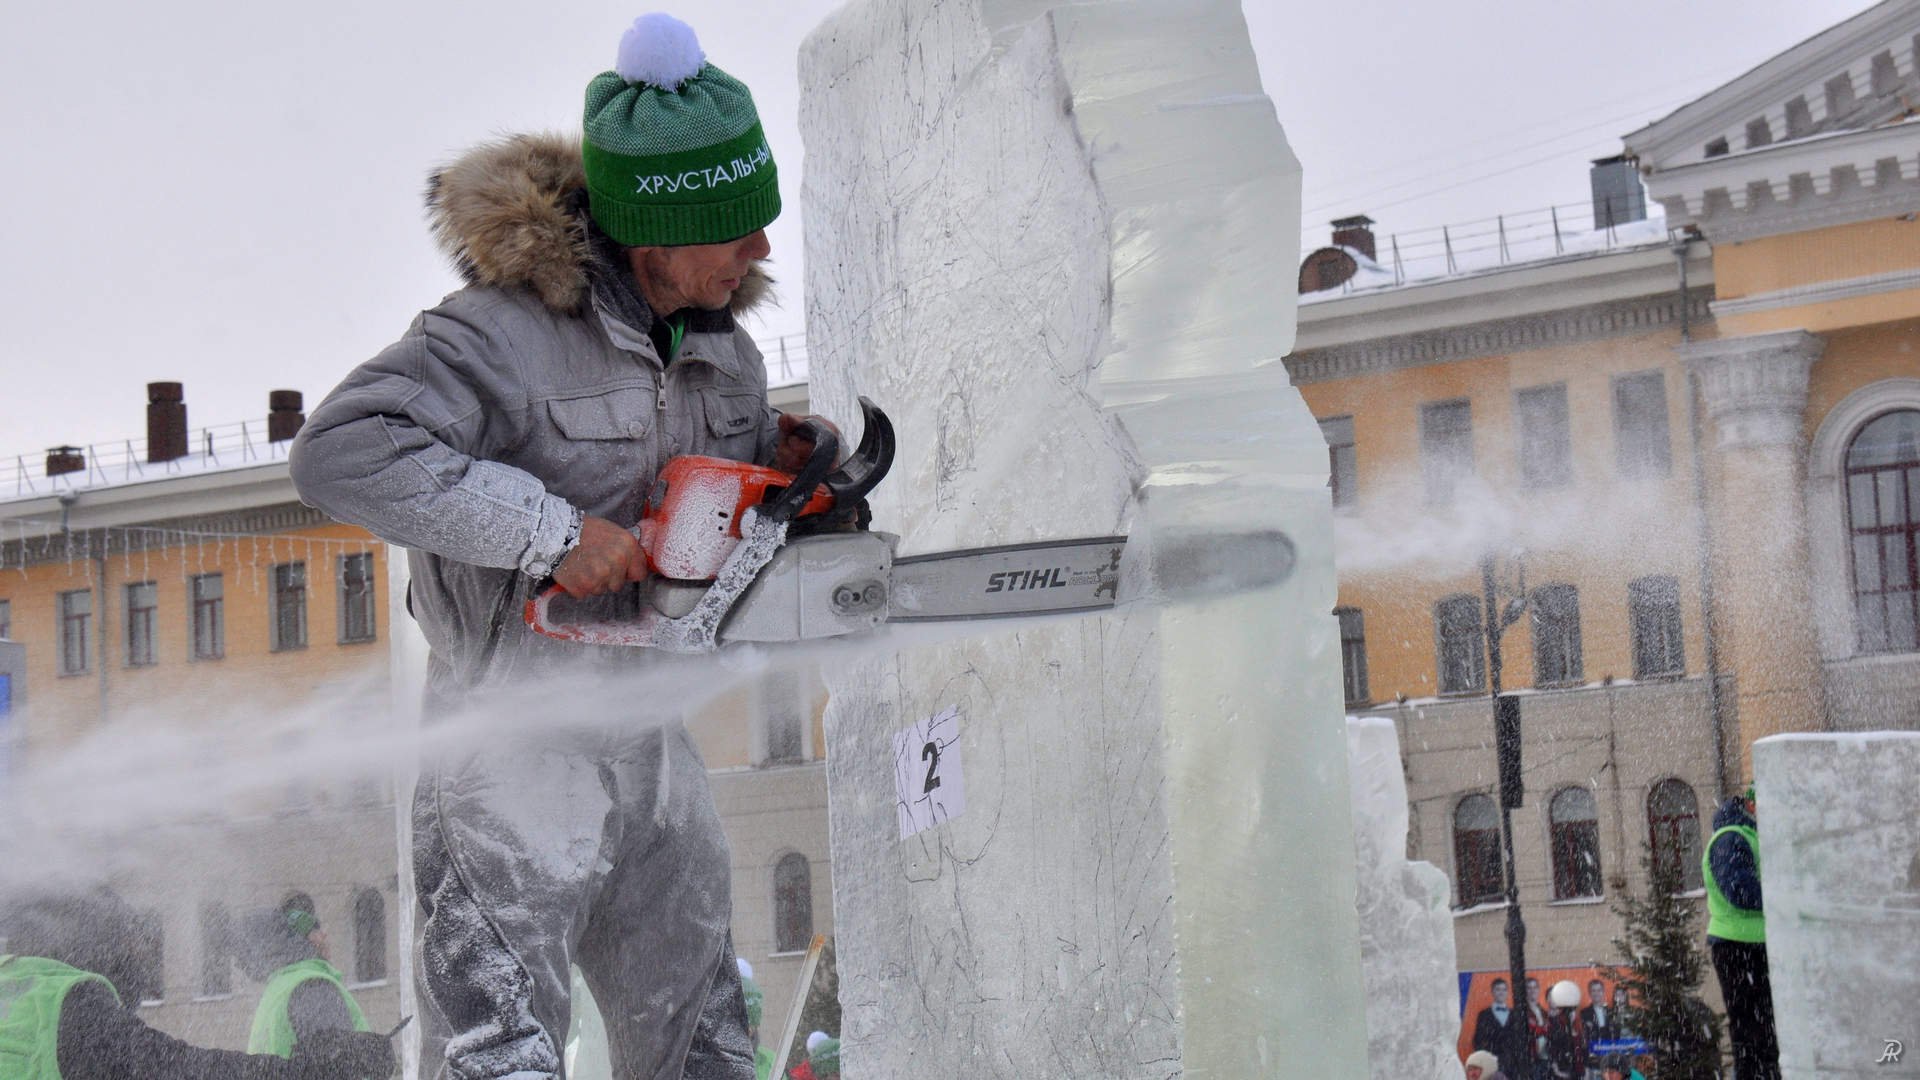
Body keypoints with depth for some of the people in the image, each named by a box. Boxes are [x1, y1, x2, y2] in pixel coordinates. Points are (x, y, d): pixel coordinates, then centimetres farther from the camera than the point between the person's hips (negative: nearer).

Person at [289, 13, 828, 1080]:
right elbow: (341, 450, -30)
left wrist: (784, 459, -4)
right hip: (519, 754, -8)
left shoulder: (722, 346, 6)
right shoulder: (508, 329, -20)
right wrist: (550, 530, -31)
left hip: (653, 746, 8)